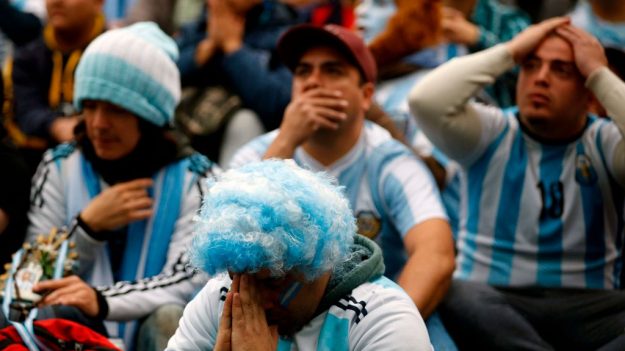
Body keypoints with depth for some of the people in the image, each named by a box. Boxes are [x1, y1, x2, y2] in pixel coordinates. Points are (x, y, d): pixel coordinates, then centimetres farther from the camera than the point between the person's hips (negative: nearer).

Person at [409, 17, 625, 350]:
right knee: (447, 295, -37)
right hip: (490, 300, 0)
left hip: (587, 309, 1)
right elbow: (424, 100, -11)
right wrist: (510, 51, -3)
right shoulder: (492, 133, 8)